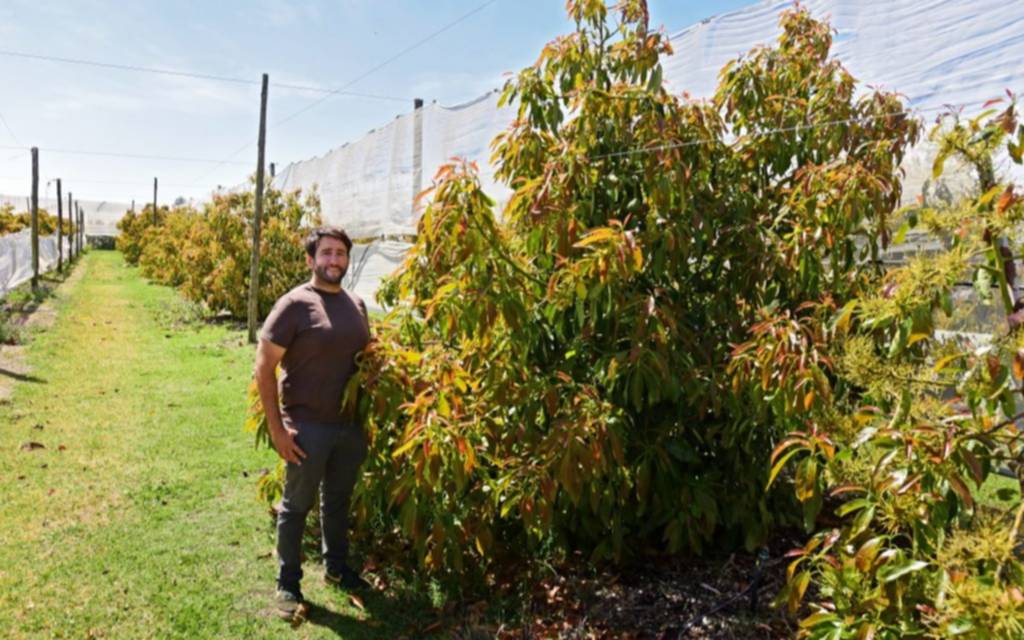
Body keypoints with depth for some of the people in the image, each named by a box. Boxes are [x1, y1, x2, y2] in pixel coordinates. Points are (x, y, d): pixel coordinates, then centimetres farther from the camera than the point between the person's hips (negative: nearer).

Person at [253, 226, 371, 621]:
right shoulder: (294, 305, -12)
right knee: (297, 506, 9)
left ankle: (336, 568, 38)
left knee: (338, 501, 20)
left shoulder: (357, 305, 6)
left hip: (351, 425, 5)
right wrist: (277, 428, -16)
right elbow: (264, 368, -13)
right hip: (307, 427, -5)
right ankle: (288, 584, 25)